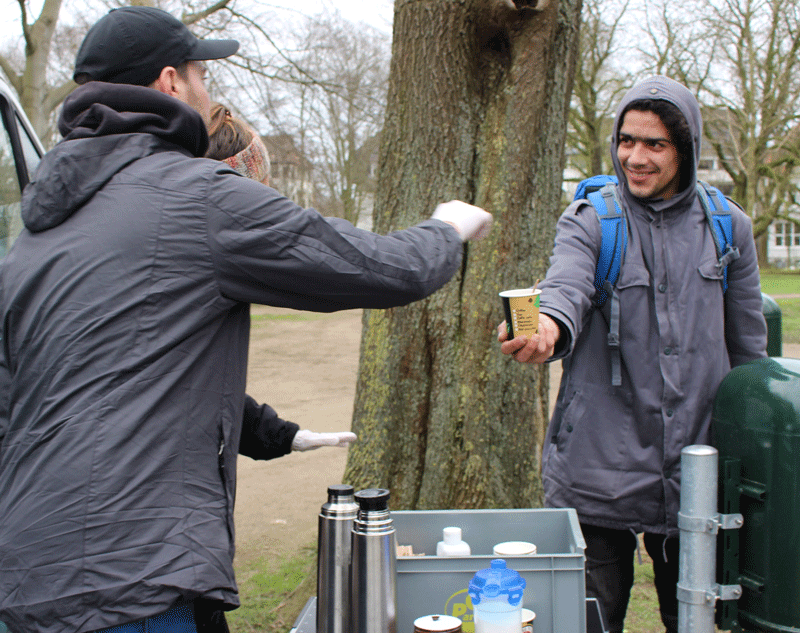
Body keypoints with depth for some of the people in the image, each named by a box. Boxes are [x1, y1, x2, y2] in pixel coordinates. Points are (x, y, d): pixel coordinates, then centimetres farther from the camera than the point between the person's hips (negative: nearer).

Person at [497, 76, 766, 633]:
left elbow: (749, 346, 14)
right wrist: (547, 327, -48)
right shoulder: (590, 220, -3)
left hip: (697, 472, 3)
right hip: (599, 470, -2)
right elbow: (568, 286, -24)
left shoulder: (728, 227, 6)